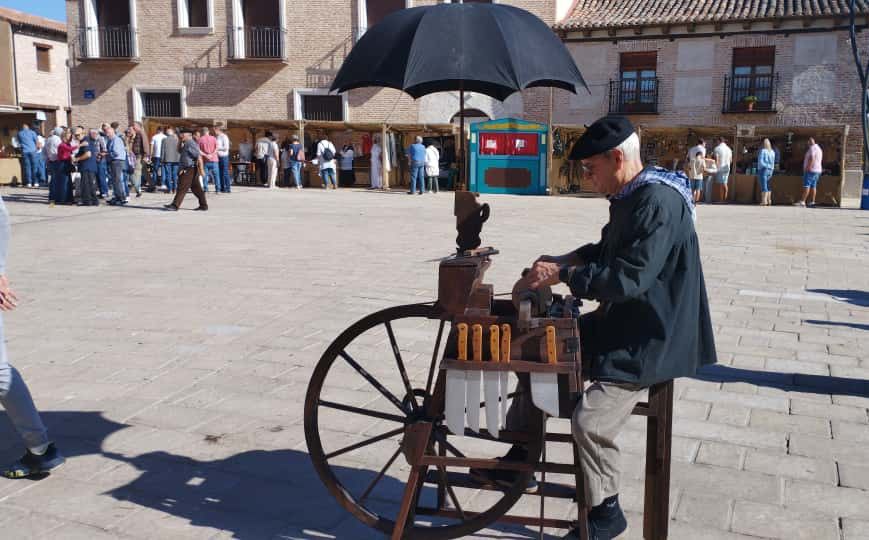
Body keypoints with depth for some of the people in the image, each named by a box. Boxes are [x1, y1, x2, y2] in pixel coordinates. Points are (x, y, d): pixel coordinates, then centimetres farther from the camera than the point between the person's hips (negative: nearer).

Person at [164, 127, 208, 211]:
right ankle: (203, 205, 13)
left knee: (182, 187, -8)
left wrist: (201, 169, -22)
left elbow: (199, 157, -21)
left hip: (190, 170, -10)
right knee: (196, 188, 10)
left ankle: (175, 205, -6)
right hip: (188, 169, 10)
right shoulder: (186, 144, 18)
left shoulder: (191, 144, -15)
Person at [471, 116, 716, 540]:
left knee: (590, 420, -22)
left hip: (651, 340, -11)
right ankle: (520, 461, 23)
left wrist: (561, 276, -25)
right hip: (619, 321, 11)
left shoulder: (659, 203, -24)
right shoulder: (629, 197, 8)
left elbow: (628, 279, -31)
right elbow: (605, 250, 22)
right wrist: (563, 260, 6)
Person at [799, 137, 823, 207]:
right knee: (813, 186, 7)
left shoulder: (812, 148, -10)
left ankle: (802, 201, -21)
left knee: (806, 185, -15)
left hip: (811, 170, -10)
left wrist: (808, 168, -22)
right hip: (817, 170, 10)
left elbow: (811, 159, -21)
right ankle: (812, 201, 4)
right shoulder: (819, 148, 22)